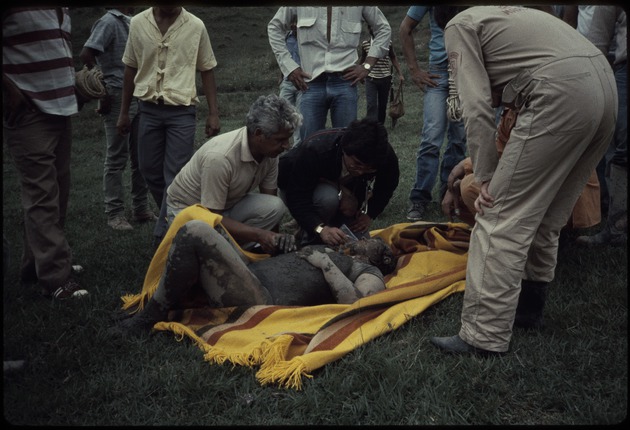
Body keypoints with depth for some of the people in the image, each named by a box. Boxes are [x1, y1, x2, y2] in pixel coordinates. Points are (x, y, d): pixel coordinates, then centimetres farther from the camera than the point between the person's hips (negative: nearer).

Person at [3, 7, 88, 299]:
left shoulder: (62, 9, 12)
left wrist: (74, 84, 12)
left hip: (61, 108, 9)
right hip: (28, 113, -8)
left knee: (57, 192, 13)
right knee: (41, 196, -9)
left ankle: (37, 264, 26)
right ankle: (56, 279, -7)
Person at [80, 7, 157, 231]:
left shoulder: (129, 22, 13)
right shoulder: (109, 21, -10)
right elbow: (86, 54, -19)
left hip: (138, 97, 8)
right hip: (118, 99, -8)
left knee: (141, 157, 11)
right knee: (117, 159, -1)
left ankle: (141, 208, 20)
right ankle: (114, 213, 8)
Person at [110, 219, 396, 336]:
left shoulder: (370, 273, 11)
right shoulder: (326, 250, 35)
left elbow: (356, 306, -11)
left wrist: (325, 264, -4)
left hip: (260, 304, -9)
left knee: (195, 232, -22)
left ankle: (151, 317, -9)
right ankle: (173, 303, 3)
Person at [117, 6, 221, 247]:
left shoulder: (195, 26, -4)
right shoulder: (138, 23, 2)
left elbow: (207, 70, 3)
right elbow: (130, 69, 9)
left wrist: (213, 113, -1)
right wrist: (124, 112, 11)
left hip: (182, 110, -3)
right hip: (148, 109, 3)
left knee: (175, 175, -4)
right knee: (150, 171, 9)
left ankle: (165, 235, 4)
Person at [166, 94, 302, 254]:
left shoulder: (269, 150, -13)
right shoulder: (220, 157, -35)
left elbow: (270, 197, -2)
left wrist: (274, 240, -11)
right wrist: (259, 234, -36)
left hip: (228, 204, 6)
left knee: (275, 206, -23)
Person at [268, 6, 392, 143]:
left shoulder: (360, 4, 3)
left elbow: (383, 28, 15)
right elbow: (274, 27, 13)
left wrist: (367, 65, 4)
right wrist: (289, 67, 3)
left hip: (345, 83, 0)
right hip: (312, 84, 0)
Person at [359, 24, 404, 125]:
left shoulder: (388, 43, -2)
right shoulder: (365, 44, 1)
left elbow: (393, 58, 8)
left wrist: (400, 74, 2)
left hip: (385, 79, 1)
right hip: (370, 79, -1)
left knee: (382, 105, 10)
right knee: (371, 105, -14)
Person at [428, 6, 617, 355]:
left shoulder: (459, 25, 10)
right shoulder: (506, 13, 34)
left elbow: (477, 107, -3)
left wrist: (487, 177, -1)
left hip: (562, 94, -9)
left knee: (502, 219, -5)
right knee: (546, 218, 20)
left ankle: (484, 337, -4)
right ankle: (530, 306, 32)